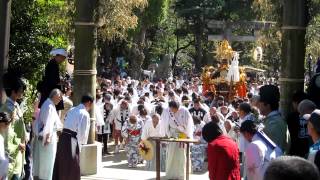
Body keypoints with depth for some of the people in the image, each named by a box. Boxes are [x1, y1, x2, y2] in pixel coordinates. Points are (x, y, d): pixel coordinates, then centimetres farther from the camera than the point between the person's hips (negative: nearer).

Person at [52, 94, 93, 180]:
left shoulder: (71, 110, 16)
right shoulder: (85, 114, -7)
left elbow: (67, 124, 15)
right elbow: (83, 131, -11)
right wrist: (82, 143, 6)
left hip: (63, 137, 8)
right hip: (72, 140, -8)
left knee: (61, 164, 15)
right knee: (73, 167, 2)